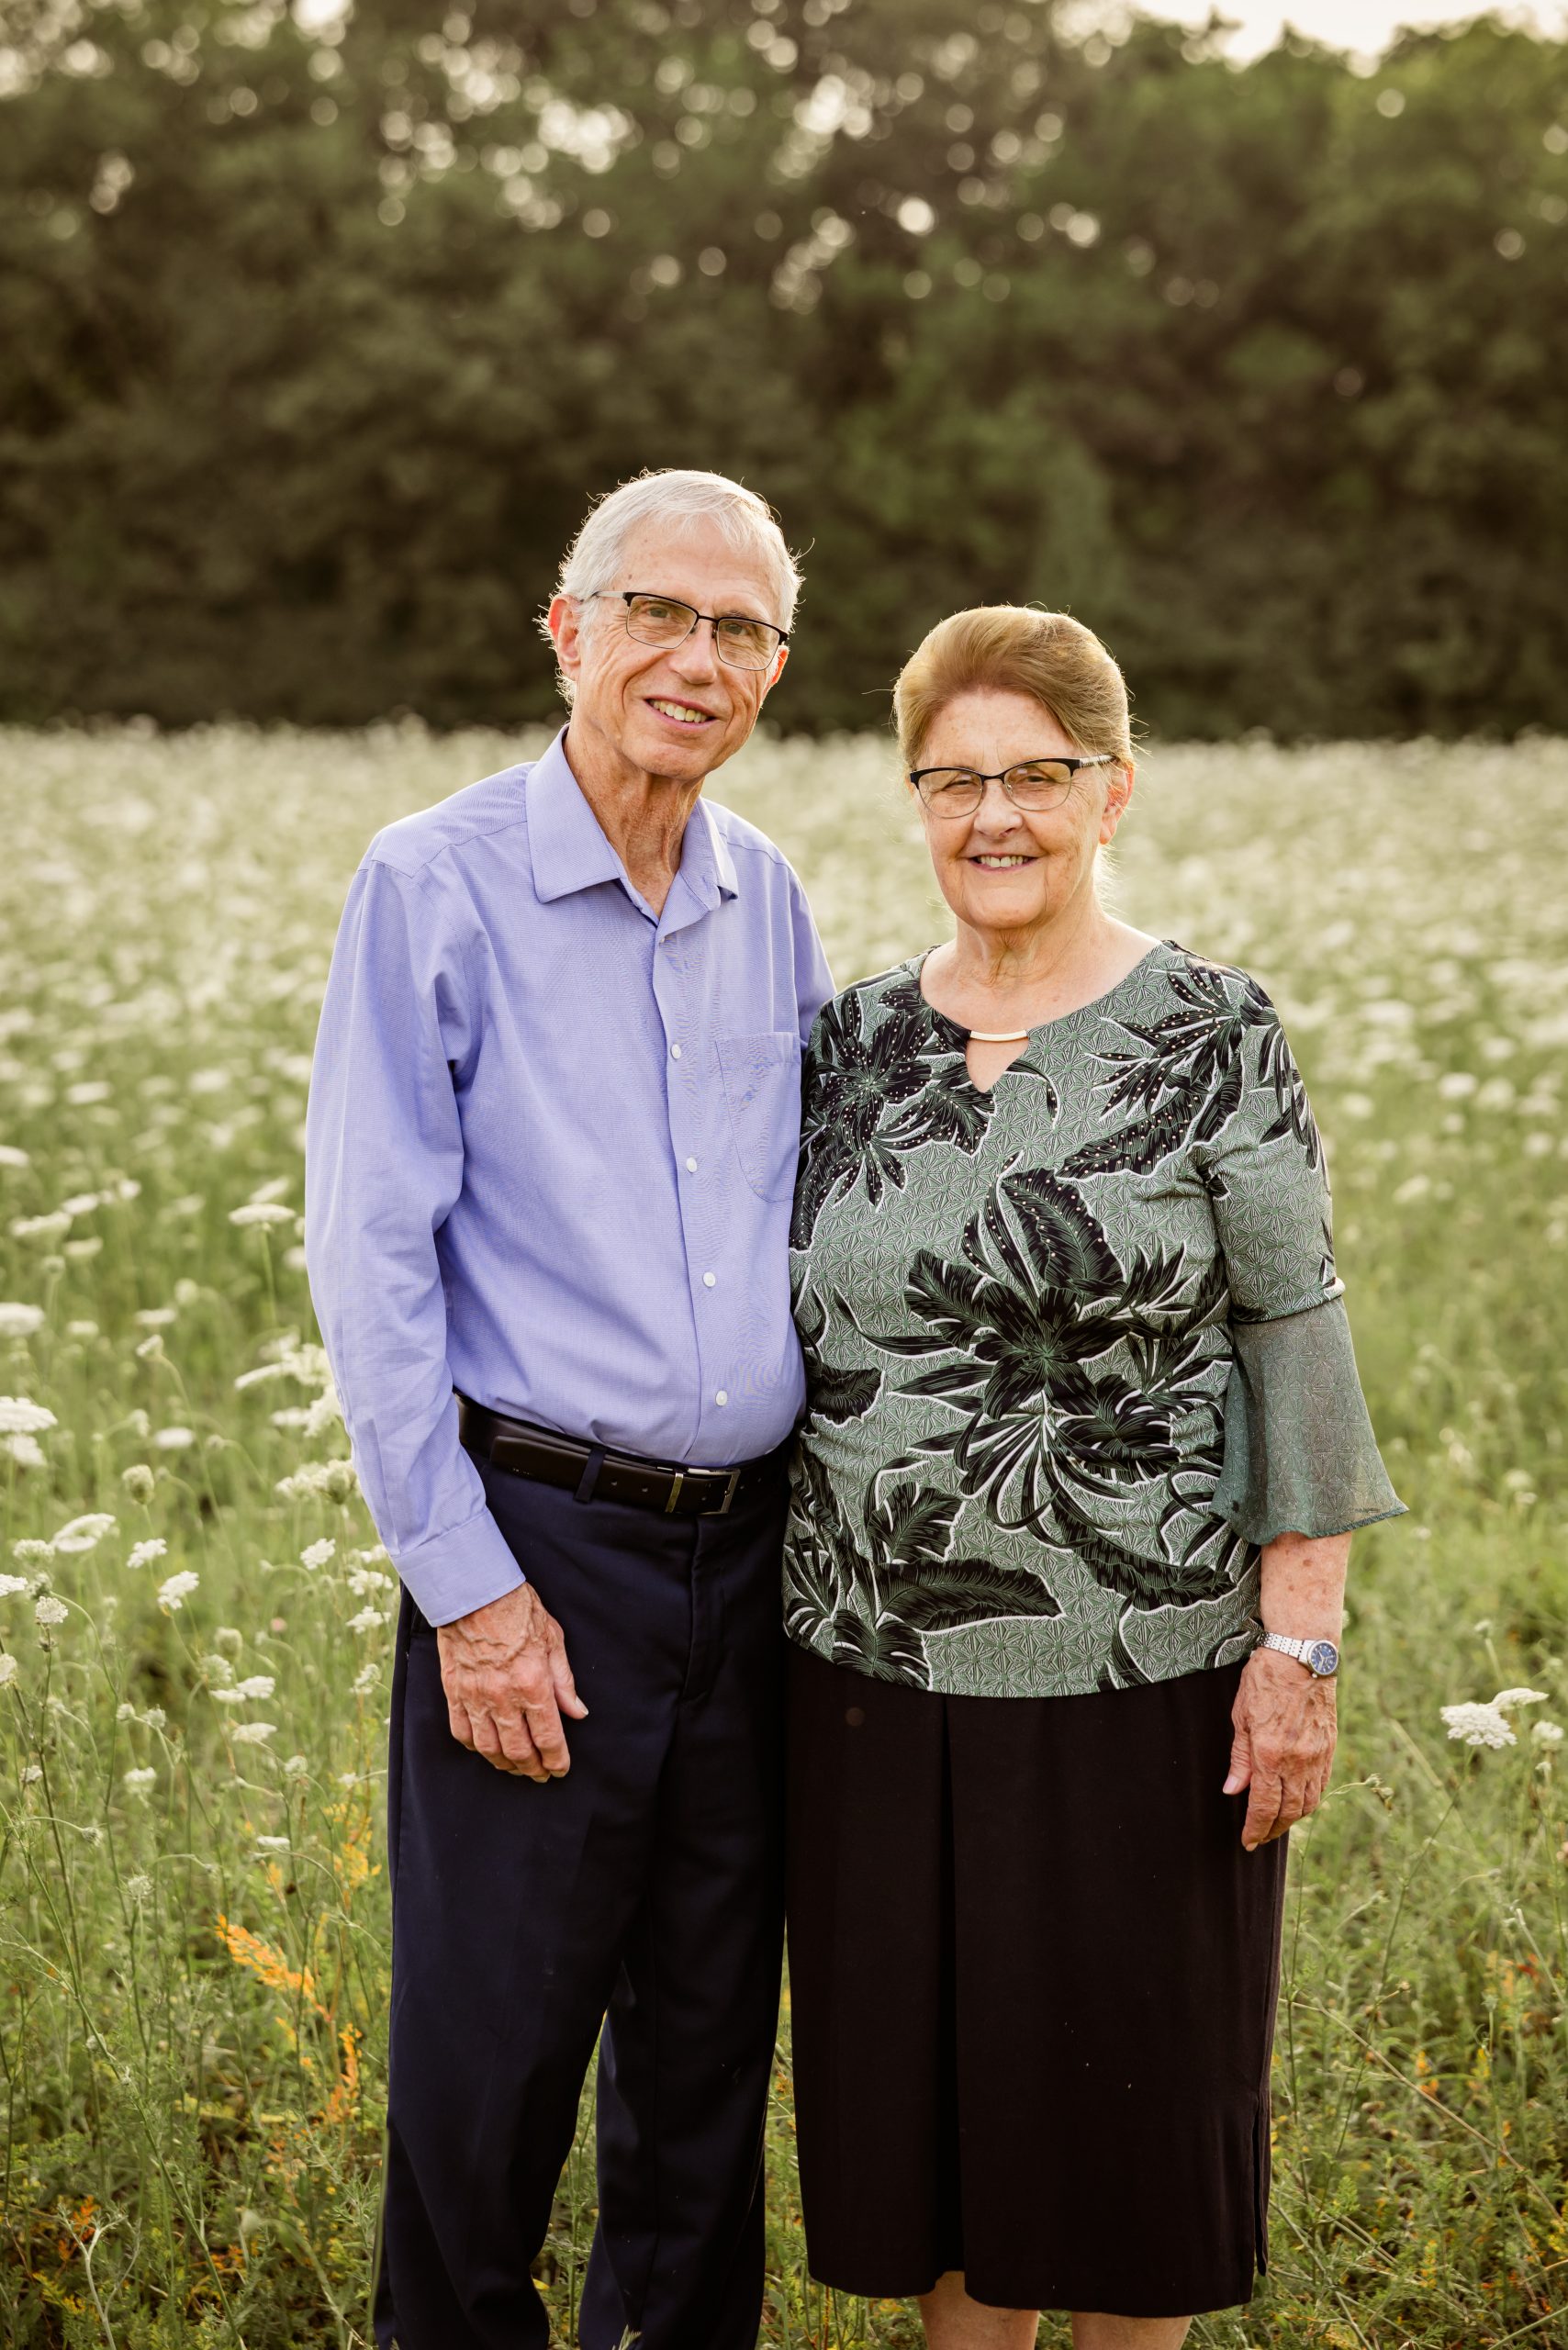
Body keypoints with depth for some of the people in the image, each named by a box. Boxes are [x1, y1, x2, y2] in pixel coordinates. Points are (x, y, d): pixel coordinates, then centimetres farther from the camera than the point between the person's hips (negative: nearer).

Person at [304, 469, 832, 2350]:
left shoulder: (770, 903, 9)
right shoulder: (434, 888, -8)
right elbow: (368, 1256, -10)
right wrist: (464, 1581, -13)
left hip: (754, 1548, 5)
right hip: (541, 1547, -5)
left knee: (710, 2052, 15)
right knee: (489, 2051, 3)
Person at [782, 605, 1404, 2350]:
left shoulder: (1213, 1038, -8)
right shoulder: (856, 1041, 5)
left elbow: (1296, 1340, -7)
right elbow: (804, 1325, 11)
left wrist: (1299, 1643, -12)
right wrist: (773, 1626, 11)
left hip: (1137, 1672, -4)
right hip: (879, 1665, 4)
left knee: (1126, 2083, 10)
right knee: (924, 2072, 14)